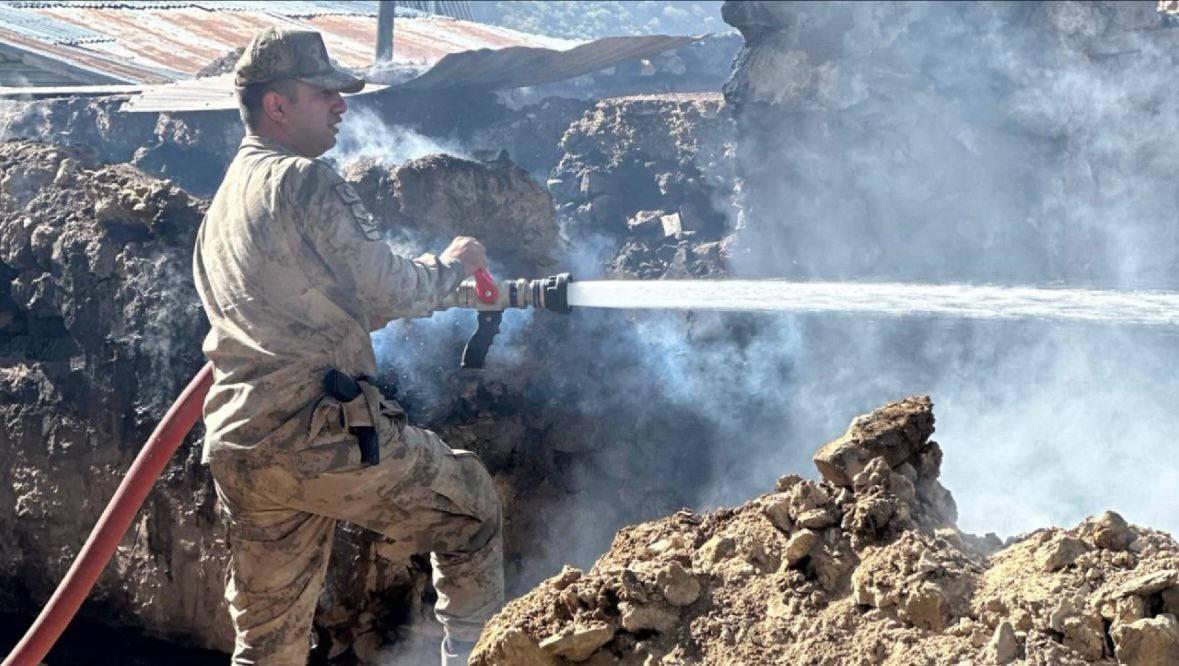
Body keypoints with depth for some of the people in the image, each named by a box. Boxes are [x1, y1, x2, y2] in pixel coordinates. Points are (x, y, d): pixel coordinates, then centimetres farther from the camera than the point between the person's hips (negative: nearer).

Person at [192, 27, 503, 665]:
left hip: (242, 455, 8)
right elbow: (388, 292, -6)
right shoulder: (307, 182, -7)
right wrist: (452, 264, 13)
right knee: (470, 503, 15)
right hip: (324, 433, -8)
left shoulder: (223, 202, 21)